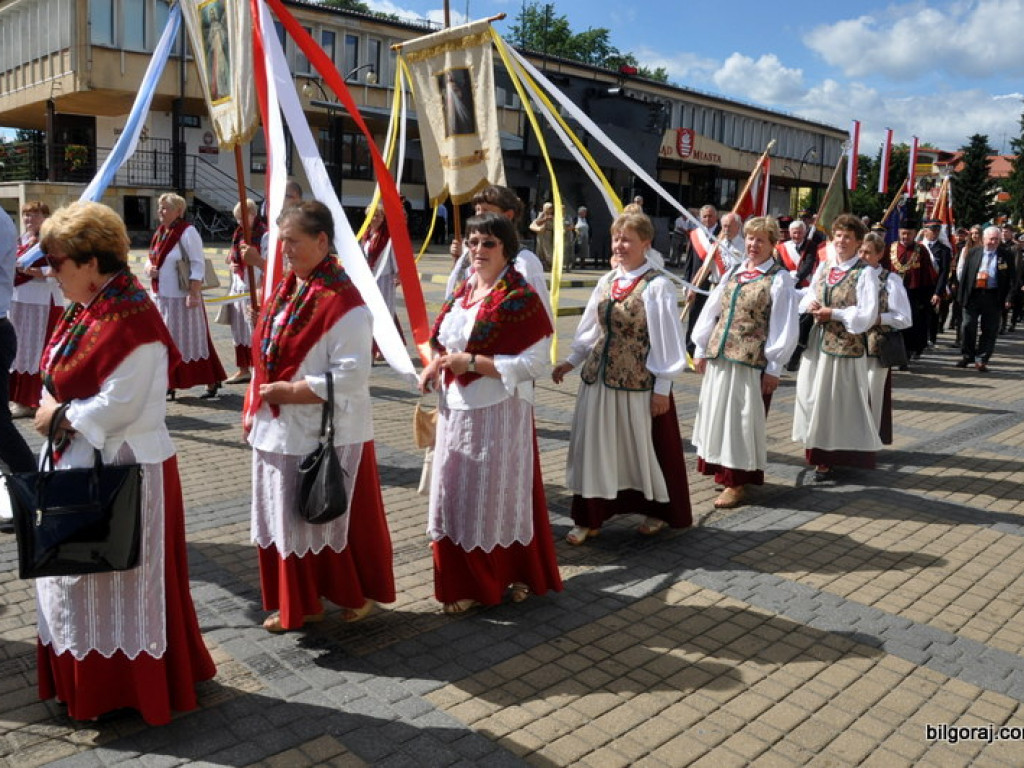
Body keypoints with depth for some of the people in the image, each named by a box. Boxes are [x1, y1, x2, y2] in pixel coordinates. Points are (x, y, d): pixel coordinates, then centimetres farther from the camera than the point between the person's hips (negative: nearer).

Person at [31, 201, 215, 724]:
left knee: (122, 579, 5)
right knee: (81, 572, 21)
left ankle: (129, 690, 25)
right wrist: (56, 411, -3)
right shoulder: (91, 306, 6)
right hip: (85, 463, 10)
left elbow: (119, 404, -25)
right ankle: (88, 679, 39)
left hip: (122, 470, -10)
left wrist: (61, 416, -13)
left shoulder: (129, 319, -23)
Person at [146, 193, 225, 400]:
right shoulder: (160, 232, 13)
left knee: (188, 340, -4)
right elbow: (152, 259, 23)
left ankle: (212, 382, 5)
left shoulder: (187, 232, -11)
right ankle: (169, 385, 18)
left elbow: (198, 265, -14)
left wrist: (194, 293, -21)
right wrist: (149, 269, 0)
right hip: (161, 296, 8)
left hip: (181, 297, -8)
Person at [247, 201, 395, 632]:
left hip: (327, 434, -8)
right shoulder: (285, 290, 9)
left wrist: (288, 391, -20)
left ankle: (359, 594, 29)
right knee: (284, 517, 15)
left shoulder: (342, 303, -18)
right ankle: (298, 605, 31)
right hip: (279, 430, 9)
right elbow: (265, 356, 16)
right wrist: (253, 407, 10)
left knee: (334, 517, 6)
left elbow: (350, 376, -24)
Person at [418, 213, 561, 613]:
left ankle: (516, 575, 26)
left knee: (499, 493, 4)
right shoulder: (463, 290, 11)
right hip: (455, 408, 7)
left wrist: (471, 363, -20)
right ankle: (466, 584, 27)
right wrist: (434, 367, 1)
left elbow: (533, 362, -18)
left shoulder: (520, 297, -12)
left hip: (499, 411, -7)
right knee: (456, 494, 12)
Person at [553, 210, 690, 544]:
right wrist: (571, 361, 11)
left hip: (639, 383, -6)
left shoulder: (657, 286, -12)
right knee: (593, 447, 9)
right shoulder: (607, 281, 8)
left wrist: (663, 387, -12)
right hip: (598, 378, 6)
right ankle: (589, 518, 22)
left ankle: (659, 510, 33)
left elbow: (666, 339, -12)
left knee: (644, 446, 9)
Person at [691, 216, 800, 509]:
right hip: (718, 356, 6)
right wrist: (702, 348, 12)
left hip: (751, 361, -6)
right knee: (716, 415, 12)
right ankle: (720, 467, 27)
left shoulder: (779, 279, -5)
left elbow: (785, 326, -9)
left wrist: (774, 367, -12)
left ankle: (737, 482, 10)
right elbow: (711, 311, 16)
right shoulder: (733, 273, 13)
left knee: (742, 419, 0)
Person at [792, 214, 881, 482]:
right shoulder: (823, 267, 11)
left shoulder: (864, 273, -7)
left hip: (845, 347, -6)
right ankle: (821, 456, 22)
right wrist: (809, 305, -3)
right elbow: (808, 298, 20)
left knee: (838, 402, 0)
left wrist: (833, 313, -16)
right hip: (816, 343, 6)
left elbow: (867, 315, -14)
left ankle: (831, 459, 10)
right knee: (814, 398, 9)